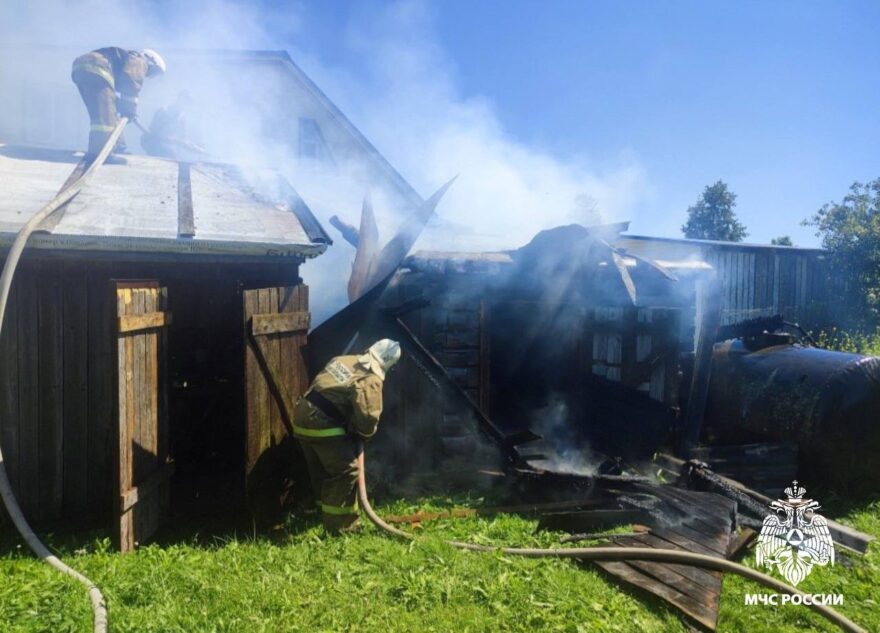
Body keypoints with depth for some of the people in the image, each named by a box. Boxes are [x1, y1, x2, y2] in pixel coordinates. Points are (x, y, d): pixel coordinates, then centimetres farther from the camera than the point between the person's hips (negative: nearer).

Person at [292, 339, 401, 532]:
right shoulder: (371, 379, -9)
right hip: (323, 425, -9)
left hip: (303, 415, 9)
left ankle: (328, 515, 37)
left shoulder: (343, 360, 17)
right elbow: (367, 418, -17)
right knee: (346, 470, 4)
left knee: (321, 471, 22)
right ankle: (340, 525, 12)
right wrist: (365, 433, 7)